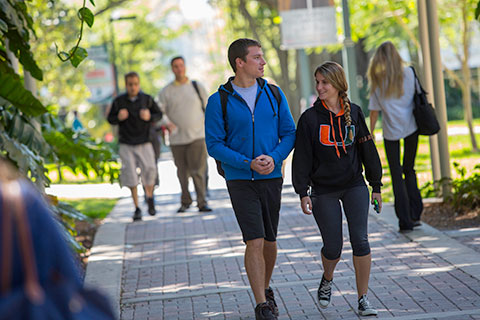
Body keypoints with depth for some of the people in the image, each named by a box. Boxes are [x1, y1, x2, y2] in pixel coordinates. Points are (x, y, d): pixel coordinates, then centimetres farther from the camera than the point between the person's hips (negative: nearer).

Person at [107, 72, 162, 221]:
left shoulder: (147, 99, -2)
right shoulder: (119, 101, -2)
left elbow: (159, 114, 8)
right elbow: (110, 119, 8)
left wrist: (150, 117, -13)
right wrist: (118, 117, -14)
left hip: (144, 143, 0)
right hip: (126, 145, 0)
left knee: (149, 170, -14)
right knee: (130, 174, -4)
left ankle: (149, 197, 17)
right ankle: (137, 208, 9)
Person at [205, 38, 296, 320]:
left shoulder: (274, 94, 4)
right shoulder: (219, 101, -5)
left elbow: (289, 133, 6)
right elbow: (214, 145, -6)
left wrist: (274, 158, -13)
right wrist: (248, 163, -18)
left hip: (272, 177, 3)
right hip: (240, 180, -3)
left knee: (269, 241, 13)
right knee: (254, 242, -11)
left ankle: (265, 289, 36)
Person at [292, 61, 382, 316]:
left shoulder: (354, 113, 3)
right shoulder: (310, 118, -4)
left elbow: (367, 150, 9)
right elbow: (302, 157, -4)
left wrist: (376, 186, 10)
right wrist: (303, 193, -9)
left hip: (354, 186, 2)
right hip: (323, 191, -1)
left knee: (360, 241, -9)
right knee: (333, 247, 1)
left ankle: (363, 299, 1)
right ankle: (327, 280, 34)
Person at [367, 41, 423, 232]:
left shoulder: (378, 81, -7)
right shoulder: (408, 73, -3)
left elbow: (374, 111, -5)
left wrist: (370, 134, 4)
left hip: (391, 130, -2)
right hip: (411, 127, 2)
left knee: (397, 176, 4)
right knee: (409, 170, 17)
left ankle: (405, 222, 0)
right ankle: (415, 214, 12)